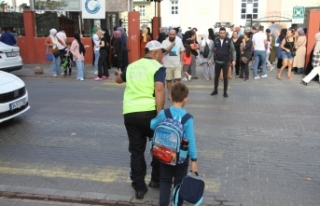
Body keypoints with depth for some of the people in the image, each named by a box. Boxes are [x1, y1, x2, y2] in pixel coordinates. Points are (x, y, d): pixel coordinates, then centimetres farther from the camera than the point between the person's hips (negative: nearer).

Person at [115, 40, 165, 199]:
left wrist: (122, 75, 58)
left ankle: (139, 187, 17)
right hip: (149, 112, -4)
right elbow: (159, 89, -17)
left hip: (130, 113, 5)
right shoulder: (157, 67, -1)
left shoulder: (132, 66, 17)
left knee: (136, 151, 12)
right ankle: (156, 179, 29)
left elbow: (118, 80, 36)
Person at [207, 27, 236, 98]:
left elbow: (233, 50, -2)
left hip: (226, 62, -2)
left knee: (225, 77, 5)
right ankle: (215, 90, 25)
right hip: (217, 61, 2)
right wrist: (209, 59, 2)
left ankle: (225, 92, 15)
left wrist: (234, 60, -10)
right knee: (216, 76, 11)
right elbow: (211, 50, 7)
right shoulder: (215, 41, 1)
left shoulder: (229, 40, -4)